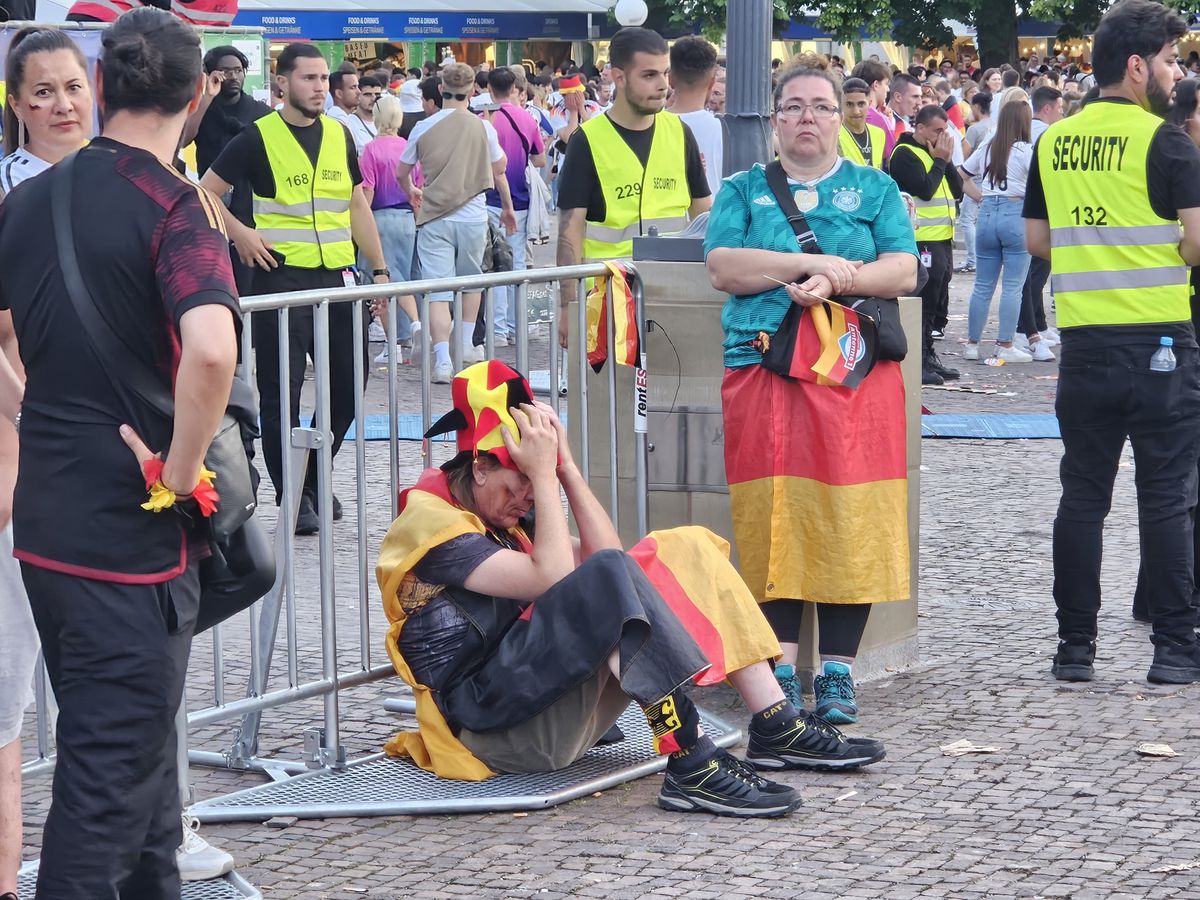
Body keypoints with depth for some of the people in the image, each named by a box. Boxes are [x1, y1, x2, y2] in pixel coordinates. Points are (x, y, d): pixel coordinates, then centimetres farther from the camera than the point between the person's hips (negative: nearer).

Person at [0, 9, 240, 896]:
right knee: (109, 764, 0)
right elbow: (210, 349, -33)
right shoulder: (175, 206, -16)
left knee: (127, 733, 22)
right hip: (132, 526, -7)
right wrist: (180, 471, -20)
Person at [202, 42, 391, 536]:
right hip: (281, 277, -5)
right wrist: (239, 233, -12)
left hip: (336, 275, 5)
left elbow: (357, 204, 15)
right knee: (281, 392, -1)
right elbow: (206, 191, -1)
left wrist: (380, 269, 11)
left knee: (347, 384, 8)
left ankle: (315, 476, 26)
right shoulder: (258, 137, -5)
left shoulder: (340, 135, 10)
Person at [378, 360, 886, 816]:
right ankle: (692, 768, -35)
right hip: (486, 721, -10)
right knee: (610, 575, -30)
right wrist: (543, 474, -15)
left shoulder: (500, 518, 19)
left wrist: (565, 465, 0)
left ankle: (776, 729, -5)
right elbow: (554, 580, -22)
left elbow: (604, 552, 7)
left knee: (681, 552, 5)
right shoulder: (431, 523, -10)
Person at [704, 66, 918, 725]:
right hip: (761, 368, 0)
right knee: (772, 517, -6)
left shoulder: (875, 189, 16)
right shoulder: (743, 191, 15)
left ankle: (838, 670, 1)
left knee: (850, 520, -5)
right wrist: (813, 263, -8)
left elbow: (903, 271, 3)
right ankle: (781, 667, -2)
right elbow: (722, 267, -1)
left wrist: (835, 284, -13)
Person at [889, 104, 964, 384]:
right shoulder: (905, 154, -8)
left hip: (942, 237, 9)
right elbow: (925, 189, -20)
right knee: (923, 300, -9)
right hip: (922, 239, -9)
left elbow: (957, 190, 13)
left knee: (936, 300, 13)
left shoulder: (935, 151, 19)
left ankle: (928, 357, 20)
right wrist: (939, 160, -10)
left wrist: (946, 160, 2)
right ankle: (917, 363, -6)